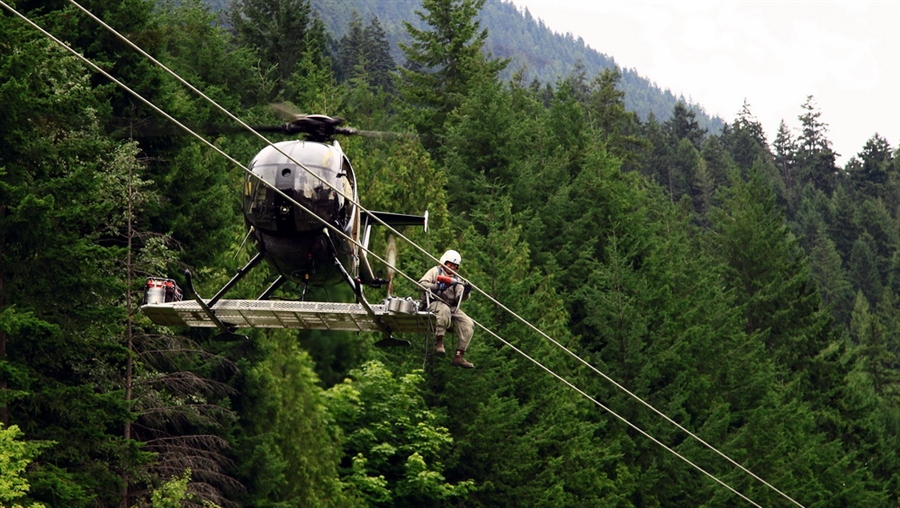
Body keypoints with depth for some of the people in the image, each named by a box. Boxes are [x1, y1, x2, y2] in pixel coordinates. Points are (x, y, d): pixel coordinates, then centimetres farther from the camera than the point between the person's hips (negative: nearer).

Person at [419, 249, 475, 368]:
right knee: (444, 310, -42)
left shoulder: (456, 279, 26)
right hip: (434, 303, -6)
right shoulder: (435, 271, 10)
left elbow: (460, 298, 14)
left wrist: (465, 292, -9)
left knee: (468, 324, -15)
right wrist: (437, 287, -18)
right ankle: (439, 343, -39)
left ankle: (459, 356, -18)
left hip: (452, 307, 6)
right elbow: (421, 284, -5)